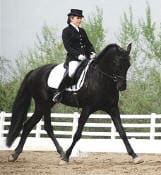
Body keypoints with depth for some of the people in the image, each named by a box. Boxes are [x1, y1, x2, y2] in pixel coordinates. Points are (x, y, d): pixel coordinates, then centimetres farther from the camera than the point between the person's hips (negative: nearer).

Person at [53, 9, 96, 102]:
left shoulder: (82, 31, 21)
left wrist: (92, 52, -1)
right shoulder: (66, 31, 1)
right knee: (71, 73, -32)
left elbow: (88, 44, 20)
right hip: (73, 58, -7)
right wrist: (78, 55, -21)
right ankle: (58, 93, -21)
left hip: (85, 58, 7)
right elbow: (68, 47, -9)